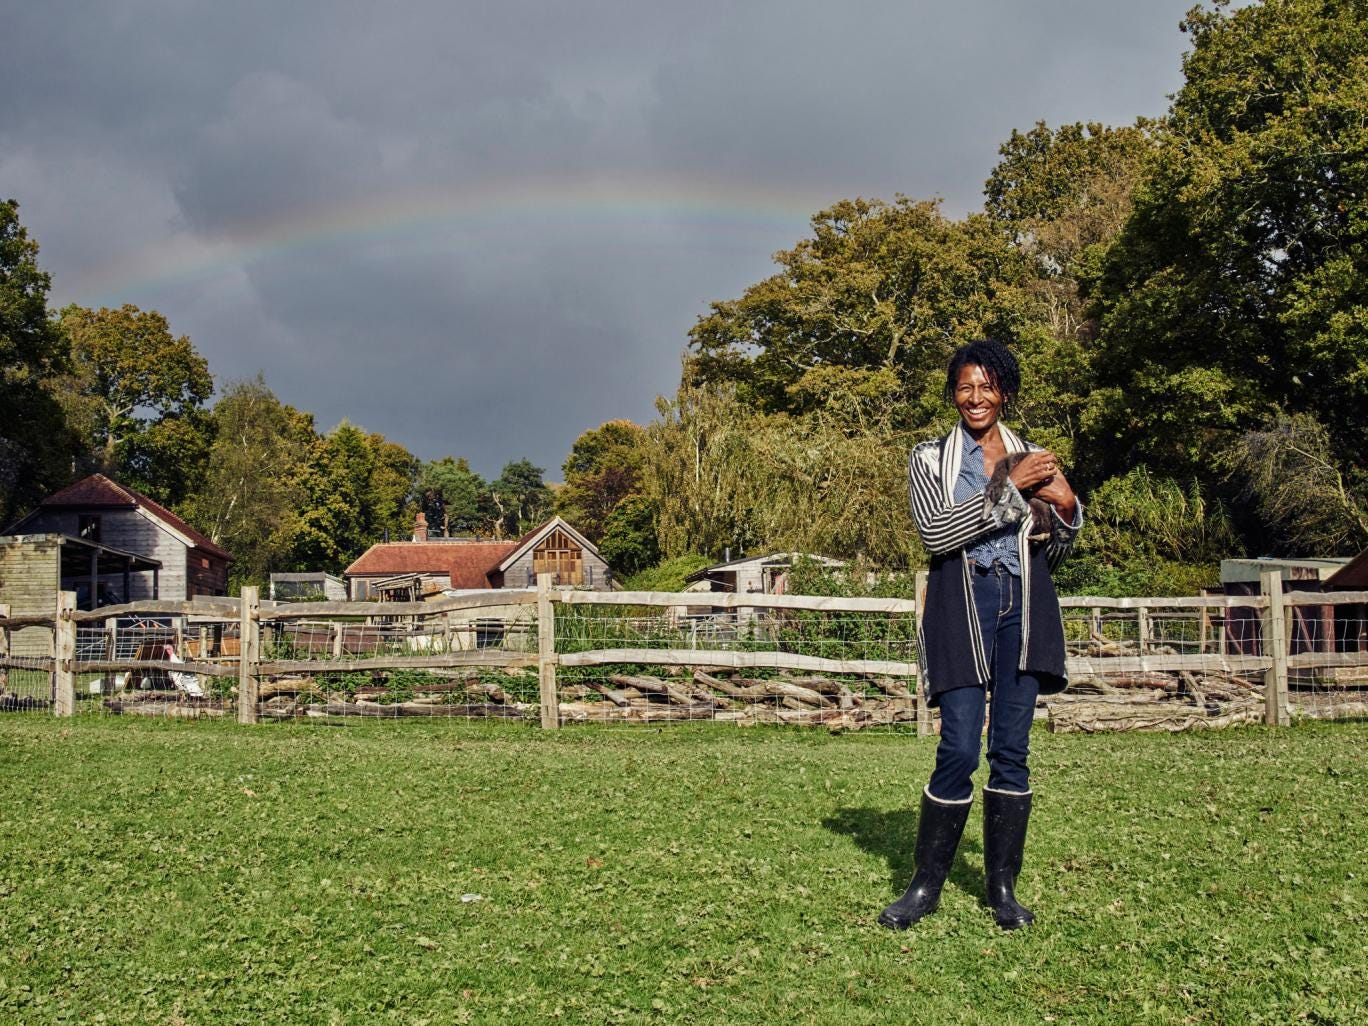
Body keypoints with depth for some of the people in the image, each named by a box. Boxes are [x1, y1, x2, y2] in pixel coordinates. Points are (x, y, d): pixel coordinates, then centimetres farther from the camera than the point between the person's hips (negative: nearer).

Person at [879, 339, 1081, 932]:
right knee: (959, 751, -7)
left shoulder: (1032, 458, 14)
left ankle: (1003, 888, 14)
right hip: (961, 605, -3)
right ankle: (925, 886, 6)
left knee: (1011, 750, 4)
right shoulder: (931, 458, 7)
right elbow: (934, 533, -10)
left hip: (1024, 606, 3)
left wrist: (1066, 507, -5)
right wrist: (1009, 490, -14)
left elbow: (1054, 552, 16)